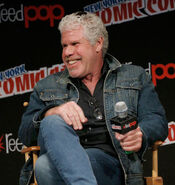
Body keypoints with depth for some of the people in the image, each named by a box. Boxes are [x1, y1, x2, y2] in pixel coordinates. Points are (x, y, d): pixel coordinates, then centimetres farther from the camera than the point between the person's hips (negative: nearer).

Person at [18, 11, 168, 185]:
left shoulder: (135, 77, 22)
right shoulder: (47, 87, 26)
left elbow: (157, 120, 11)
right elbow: (25, 134, 16)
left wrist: (140, 135, -15)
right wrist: (51, 113, -8)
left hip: (109, 161, -3)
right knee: (54, 124, -36)